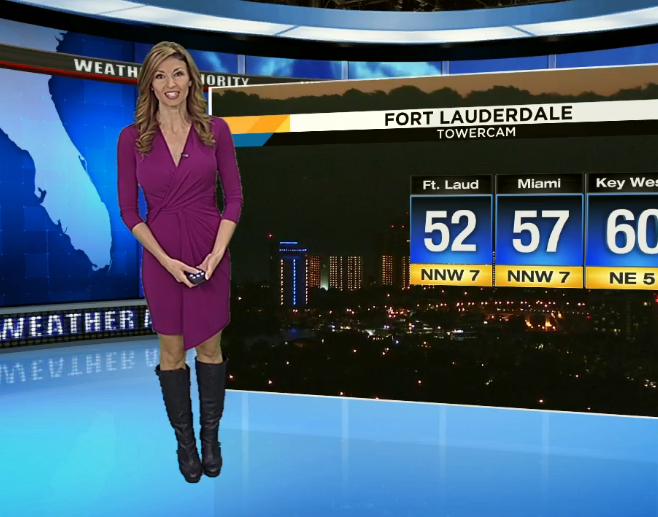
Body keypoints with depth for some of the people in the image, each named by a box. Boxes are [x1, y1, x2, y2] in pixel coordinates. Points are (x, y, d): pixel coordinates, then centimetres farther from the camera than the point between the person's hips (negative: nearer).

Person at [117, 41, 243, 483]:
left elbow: (234, 196, -2)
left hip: (210, 253, 0)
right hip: (161, 256, 0)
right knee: (172, 351, 10)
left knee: (210, 348, 11)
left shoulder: (215, 130, -3)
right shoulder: (132, 137, -4)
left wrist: (217, 252, -13)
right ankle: (185, 441, 26)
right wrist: (166, 259, -13)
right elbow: (129, 208, -4)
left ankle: (211, 437, 27)